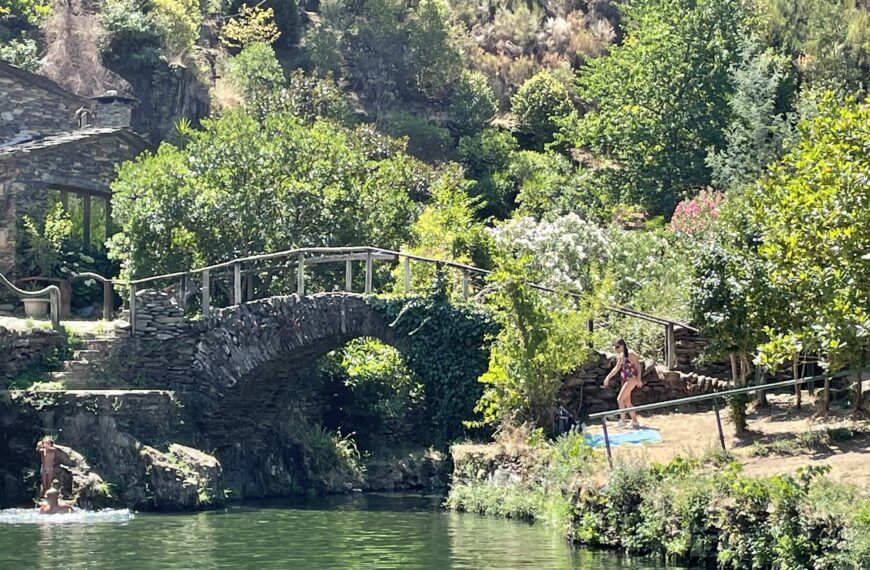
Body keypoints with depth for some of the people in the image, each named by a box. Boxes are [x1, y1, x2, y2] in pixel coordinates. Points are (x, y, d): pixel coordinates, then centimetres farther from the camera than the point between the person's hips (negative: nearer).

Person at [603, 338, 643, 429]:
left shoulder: (630, 354, -13)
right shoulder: (621, 355, 12)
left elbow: (638, 366, -15)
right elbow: (617, 368, 22)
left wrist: (638, 379, -22)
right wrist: (608, 377, 18)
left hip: (631, 379, -9)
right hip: (624, 380, 9)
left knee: (620, 399, -13)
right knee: (627, 402, 11)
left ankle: (622, 420, -4)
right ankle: (634, 421, 19)